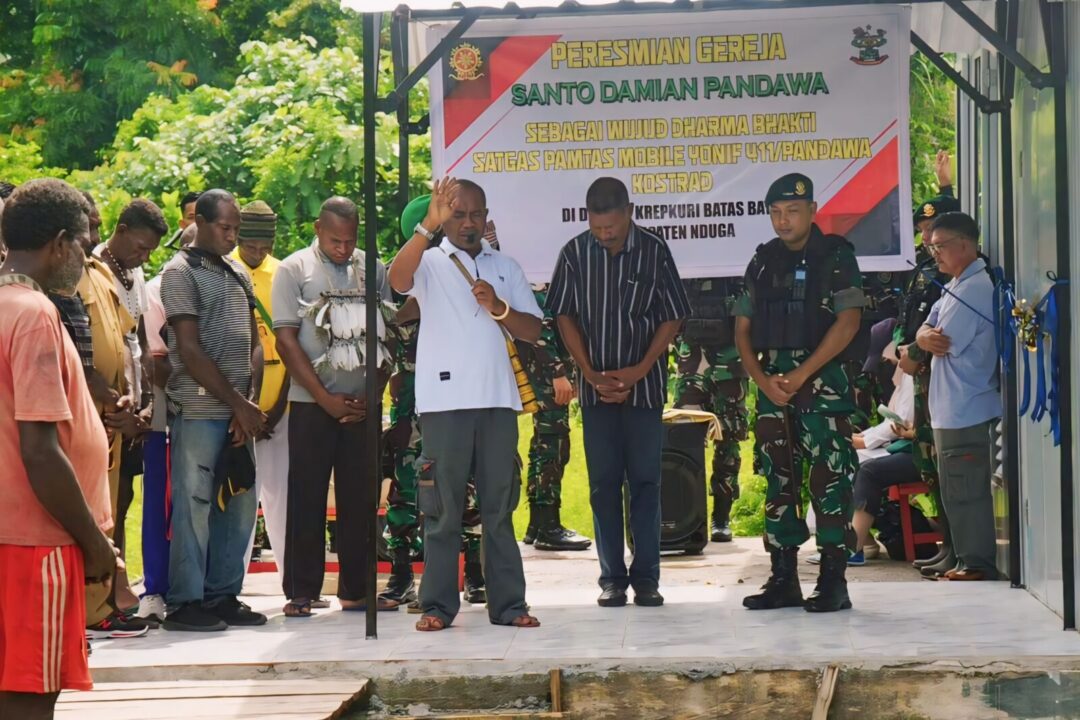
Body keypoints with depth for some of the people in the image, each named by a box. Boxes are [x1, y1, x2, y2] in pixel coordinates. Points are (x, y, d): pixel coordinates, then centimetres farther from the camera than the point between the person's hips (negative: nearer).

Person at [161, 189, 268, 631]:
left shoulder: (237, 275, 17)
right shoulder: (181, 273, -5)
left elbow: (254, 344, 15)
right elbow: (190, 350, -11)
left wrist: (250, 402, -1)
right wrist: (239, 404, -10)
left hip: (237, 412, 7)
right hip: (198, 410, -7)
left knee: (239, 505, 8)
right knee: (194, 506, -5)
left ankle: (223, 596, 17)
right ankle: (186, 603, 1)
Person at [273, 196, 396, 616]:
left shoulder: (372, 270, 9)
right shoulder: (294, 270, 0)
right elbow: (286, 341, -4)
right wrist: (326, 399, -9)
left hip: (363, 404, 3)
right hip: (312, 405, -3)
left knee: (360, 499, 6)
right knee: (307, 499, -1)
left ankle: (356, 589, 13)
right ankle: (300, 592, 4)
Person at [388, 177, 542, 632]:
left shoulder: (506, 268, 16)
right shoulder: (430, 262, 5)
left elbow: (533, 331, 11)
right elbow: (398, 279, -19)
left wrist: (498, 307, -7)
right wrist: (429, 225, -29)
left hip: (497, 399, 3)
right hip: (444, 401, -3)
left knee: (500, 505, 5)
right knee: (442, 508, -1)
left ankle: (508, 603, 8)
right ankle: (437, 605, 3)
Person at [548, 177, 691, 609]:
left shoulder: (654, 252, -5)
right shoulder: (575, 254, -1)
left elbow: (673, 318, -1)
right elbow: (565, 316, 4)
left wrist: (639, 371, -9)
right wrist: (590, 373, -5)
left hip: (644, 384, -1)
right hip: (595, 386, 1)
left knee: (645, 480, 1)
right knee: (603, 483, 4)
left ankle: (646, 576, 6)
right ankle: (612, 577, 9)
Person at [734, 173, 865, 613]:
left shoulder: (835, 256, -1)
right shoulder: (763, 262, 13)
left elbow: (848, 321, -11)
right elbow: (742, 330, 13)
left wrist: (802, 374, -15)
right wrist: (763, 380, -3)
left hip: (823, 380, -5)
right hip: (772, 383, 5)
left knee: (829, 479, -8)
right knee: (779, 480, 8)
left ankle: (833, 581, -5)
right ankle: (783, 580, 13)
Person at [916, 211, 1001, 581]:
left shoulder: (971, 290, -17)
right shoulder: (960, 285, 17)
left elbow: (944, 346, -16)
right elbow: (926, 332, 11)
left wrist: (928, 340, 6)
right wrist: (927, 336, -12)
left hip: (964, 411, -10)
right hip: (956, 409, 10)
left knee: (965, 492, -6)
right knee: (959, 491, 14)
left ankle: (978, 564, 0)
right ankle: (971, 561, 20)